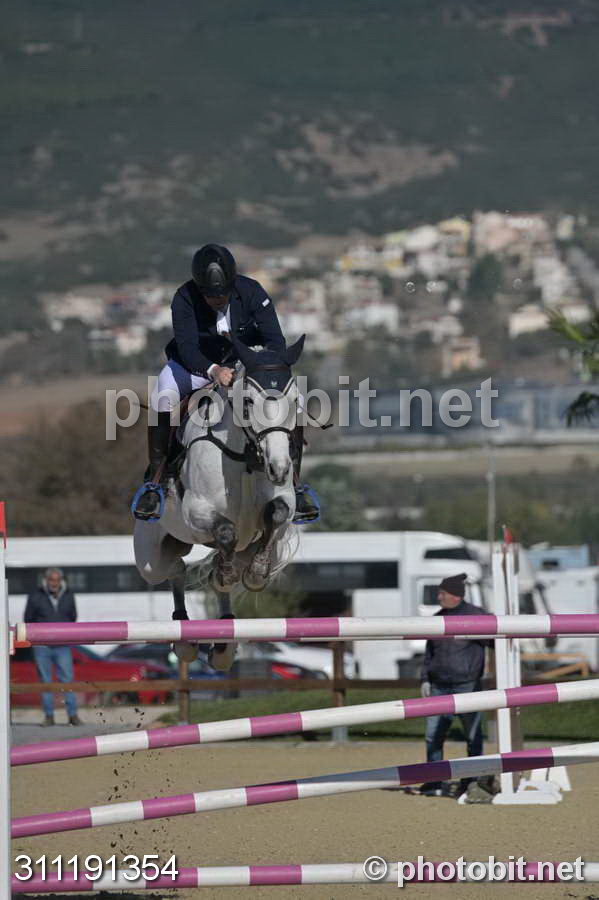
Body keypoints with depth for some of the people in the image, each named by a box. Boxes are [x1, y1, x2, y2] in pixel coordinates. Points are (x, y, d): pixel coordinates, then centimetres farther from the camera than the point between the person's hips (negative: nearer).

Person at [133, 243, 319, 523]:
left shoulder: (251, 293, -17)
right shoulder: (184, 299, -21)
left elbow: (275, 340, -21)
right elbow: (186, 346, -32)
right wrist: (213, 371, -52)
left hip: (244, 362, 2)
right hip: (196, 364, -2)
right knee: (162, 397, -34)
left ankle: (294, 482, -12)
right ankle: (155, 480, -24)